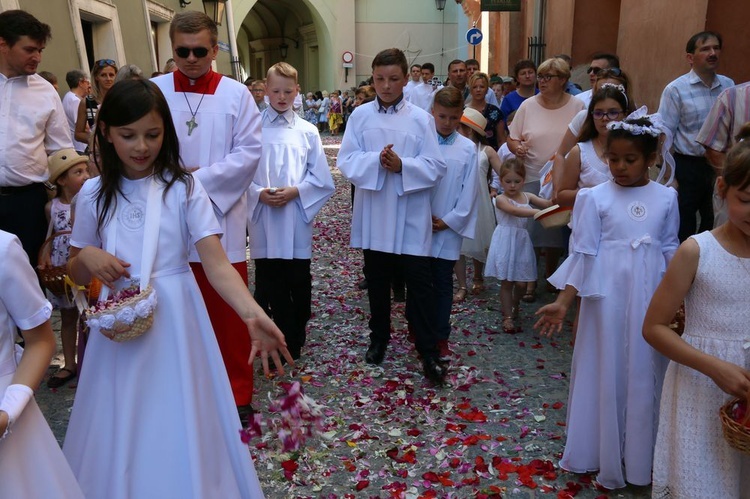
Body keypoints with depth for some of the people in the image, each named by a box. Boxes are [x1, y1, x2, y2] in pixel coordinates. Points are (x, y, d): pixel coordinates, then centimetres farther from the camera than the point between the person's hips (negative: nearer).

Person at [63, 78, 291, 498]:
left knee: (179, 429, 8)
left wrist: (253, 313, -33)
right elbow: (77, 275, 11)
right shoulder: (94, 194, 2)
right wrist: (87, 256, -12)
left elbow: (217, 264, -17)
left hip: (174, 324, -3)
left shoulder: (184, 187, -8)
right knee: (119, 437, 15)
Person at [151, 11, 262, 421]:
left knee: (228, 311, 5)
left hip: (221, 215, -1)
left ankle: (237, 392, 22)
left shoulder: (236, 94, 0)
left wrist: (199, 179, -12)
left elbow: (249, 152, -6)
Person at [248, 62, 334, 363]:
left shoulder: (307, 131, 4)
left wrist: (295, 191, -11)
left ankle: (294, 340, 26)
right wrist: (259, 193, -15)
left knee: (299, 284, 8)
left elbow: (322, 180, 3)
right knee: (269, 286, 7)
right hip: (263, 220, 0)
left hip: (296, 218, 1)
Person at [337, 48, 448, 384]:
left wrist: (402, 165, -22)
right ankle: (379, 337, 35)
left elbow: (435, 167, -7)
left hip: (411, 218, -2)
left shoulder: (421, 119, -2)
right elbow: (346, 161, -5)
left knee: (420, 286, 1)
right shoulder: (360, 116, 2)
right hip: (374, 217, 2)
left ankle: (429, 352, 11)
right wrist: (377, 161, -22)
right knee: (377, 283, 16)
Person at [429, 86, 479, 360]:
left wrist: (448, 220, -5)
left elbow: (469, 192, 1)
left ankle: (441, 338, 17)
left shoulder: (468, 149, 1)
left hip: (449, 228, 0)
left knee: (443, 284, 8)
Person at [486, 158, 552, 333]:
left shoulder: (527, 196, 9)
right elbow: (516, 211, -27)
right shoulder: (501, 199, -9)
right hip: (506, 243, -5)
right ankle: (508, 316, 14)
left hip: (521, 242, 5)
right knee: (506, 282, 1)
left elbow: (547, 203, 0)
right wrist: (538, 212, -37)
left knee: (521, 282, 6)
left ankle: (515, 305, 36)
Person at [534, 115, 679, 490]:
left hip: (652, 300, 3)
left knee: (646, 374, 11)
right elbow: (583, 254, -7)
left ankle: (640, 458, 30)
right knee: (606, 373, 8)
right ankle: (606, 458, 25)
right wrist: (563, 302, -13)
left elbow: (671, 251, 10)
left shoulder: (666, 197, 3)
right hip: (609, 299, -2)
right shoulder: (596, 197, -6)